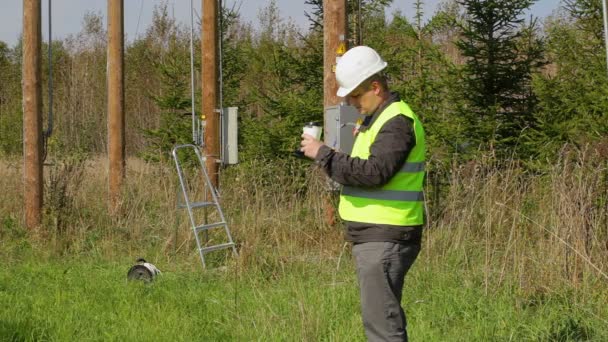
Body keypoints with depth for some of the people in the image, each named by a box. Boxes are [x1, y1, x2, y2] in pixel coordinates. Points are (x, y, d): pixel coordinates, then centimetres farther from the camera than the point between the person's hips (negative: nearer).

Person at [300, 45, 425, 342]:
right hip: (374, 236, 11)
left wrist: (323, 154, -20)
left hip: (385, 239, -11)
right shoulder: (378, 118, 19)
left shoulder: (397, 122, -14)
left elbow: (375, 172, -26)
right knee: (384, 316, 13)